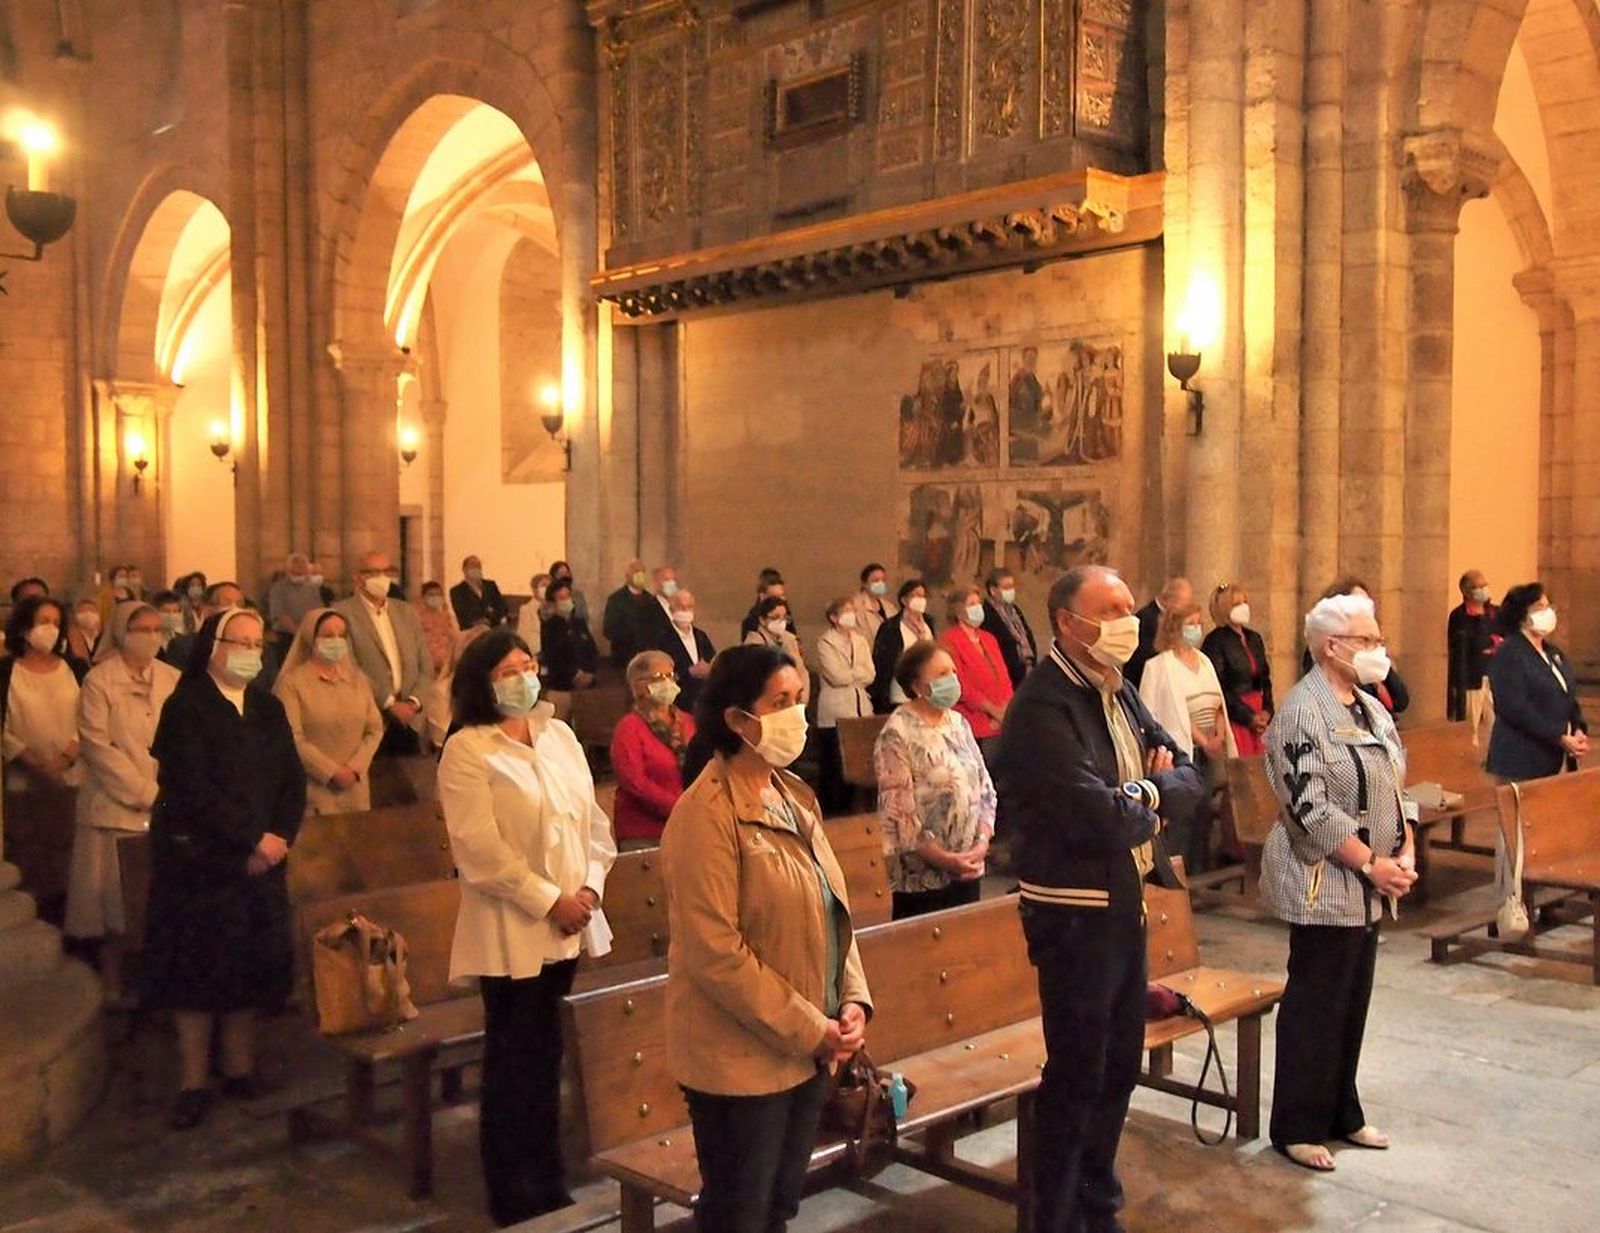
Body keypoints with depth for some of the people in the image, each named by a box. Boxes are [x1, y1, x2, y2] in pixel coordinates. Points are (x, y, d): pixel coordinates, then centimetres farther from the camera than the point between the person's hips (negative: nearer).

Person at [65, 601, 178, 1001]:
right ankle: (114, 984, 9)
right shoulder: (99, 682, -1)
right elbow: (98, 747, -8)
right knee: (115, 901, -1)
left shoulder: (173, 680, 10)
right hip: (116, 807, -3)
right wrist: (145, 792, -12)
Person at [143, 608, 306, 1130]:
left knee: (250, 968, 8)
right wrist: (253, 840, -15)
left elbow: (293, 782, 7)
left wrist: (278, 839, -8)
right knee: (198, 970, 1)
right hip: (198, 861, -5)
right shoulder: (187, 707, -7)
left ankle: (240, 1070, 20)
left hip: (259, 864, 5)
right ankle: (194, 1084, 10)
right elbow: (194, 790, -16)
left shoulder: (268, 708, 11)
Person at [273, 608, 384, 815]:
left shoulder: (357, 679, 13)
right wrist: (332, 773, -13)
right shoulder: (291, 682, -3)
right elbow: (292, 738, -11)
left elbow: (375, 728, 7)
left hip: (355, 789, 4)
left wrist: (355, 767, -7)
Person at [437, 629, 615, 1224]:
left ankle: (549, 1185, 27)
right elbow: (480, 849, -16)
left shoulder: (558, 735, 10)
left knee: (551, 1059, 13)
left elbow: (594, 819, 10)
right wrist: (549, 900, -16)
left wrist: (590, 886, -5)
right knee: (514, 1065, 6)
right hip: (511, 934, -6)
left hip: (572, 925, 6)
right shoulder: (467, 751, -9)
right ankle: (514, 1198, 20)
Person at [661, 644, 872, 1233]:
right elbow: (715, 951, -22)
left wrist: (852, 1000, -1)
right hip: (741, 1057, -8)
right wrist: (806, 1027, -18)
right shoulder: (708, 813, -19)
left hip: (807, 1051, 8)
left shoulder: (794, 795, 8)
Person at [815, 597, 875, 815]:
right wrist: (858, 673, 1)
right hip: (835, 713, -5)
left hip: (861, 709, 5)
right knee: (836, 766, -4)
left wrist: (849, 675, -7)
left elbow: (869, 675, 5)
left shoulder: (861, 642, 16)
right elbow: (836, 676, -12)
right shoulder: (825, 643, -1)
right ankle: (832, 810, 4)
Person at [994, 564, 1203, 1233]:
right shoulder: (1043, 706, -21)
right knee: (1076, 1077, 4)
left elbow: (1189, 778, 6)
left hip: (1126, 903, 9)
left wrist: (1144, 793, -14)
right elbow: (1102, 821, -28)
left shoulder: (1119, 692, 9)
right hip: (1074, 914, -9)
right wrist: (1152, 804, -8)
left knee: (1119, 1068, 19)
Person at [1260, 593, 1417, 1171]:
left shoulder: (1371, 709, 11)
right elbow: (1311, 808, -21)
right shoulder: (1303, 713, -16)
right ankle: (1297, 1127, 13)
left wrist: (1406, 852, 1)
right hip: (1323, 884, -8)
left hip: (1367, 887, 9)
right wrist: (1372, 864, -17)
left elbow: (1394, 789, 16)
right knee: (1315, 1005, 0)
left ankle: (1341, 1113, 29)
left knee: (1353, 1001, 16)